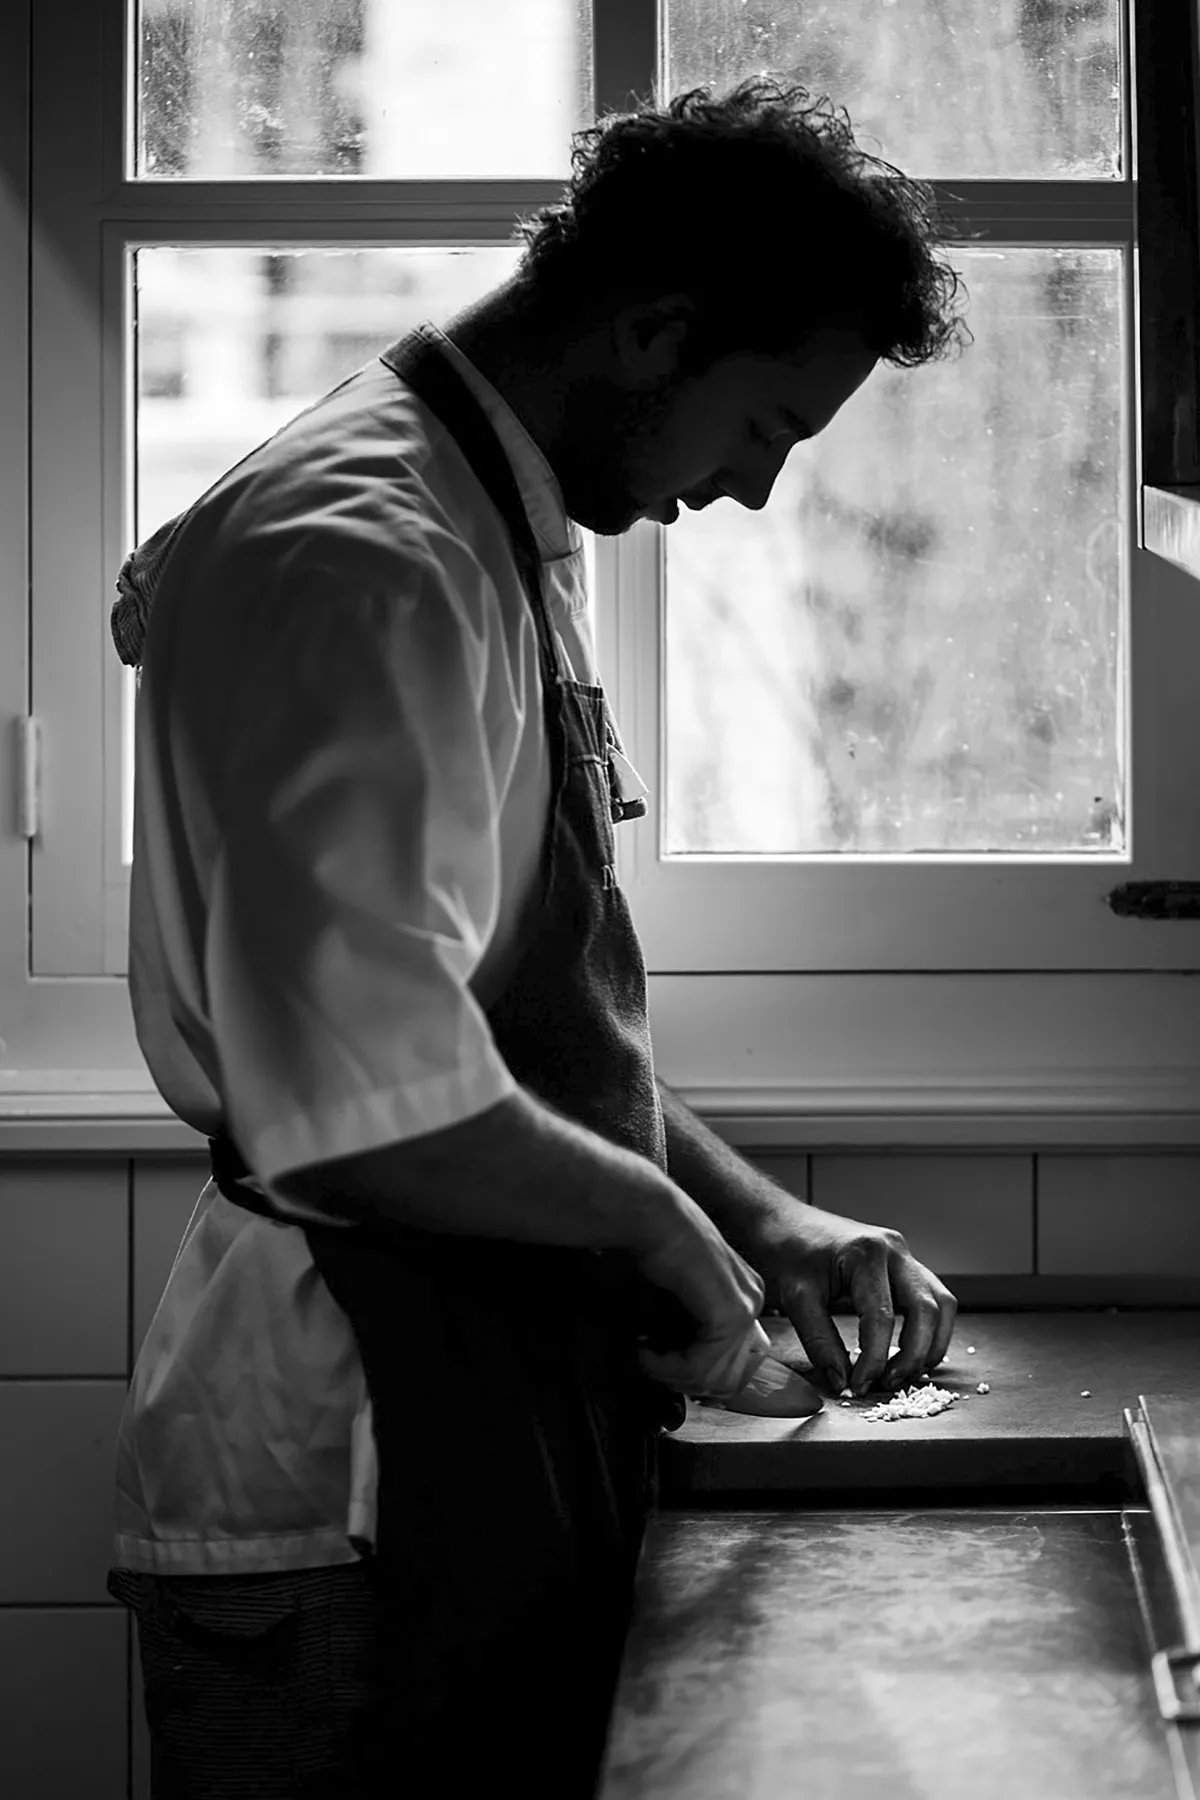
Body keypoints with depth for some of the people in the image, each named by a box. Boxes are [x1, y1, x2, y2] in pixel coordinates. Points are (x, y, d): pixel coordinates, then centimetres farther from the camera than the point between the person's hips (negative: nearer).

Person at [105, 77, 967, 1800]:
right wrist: (661, 1219, -14)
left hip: (508, 1429, 10)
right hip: (352, 1482, -10)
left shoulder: (508, 538, 13)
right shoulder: (357, 558, -20)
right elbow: (366, 1109, -30)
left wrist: (756, 1219, 12)